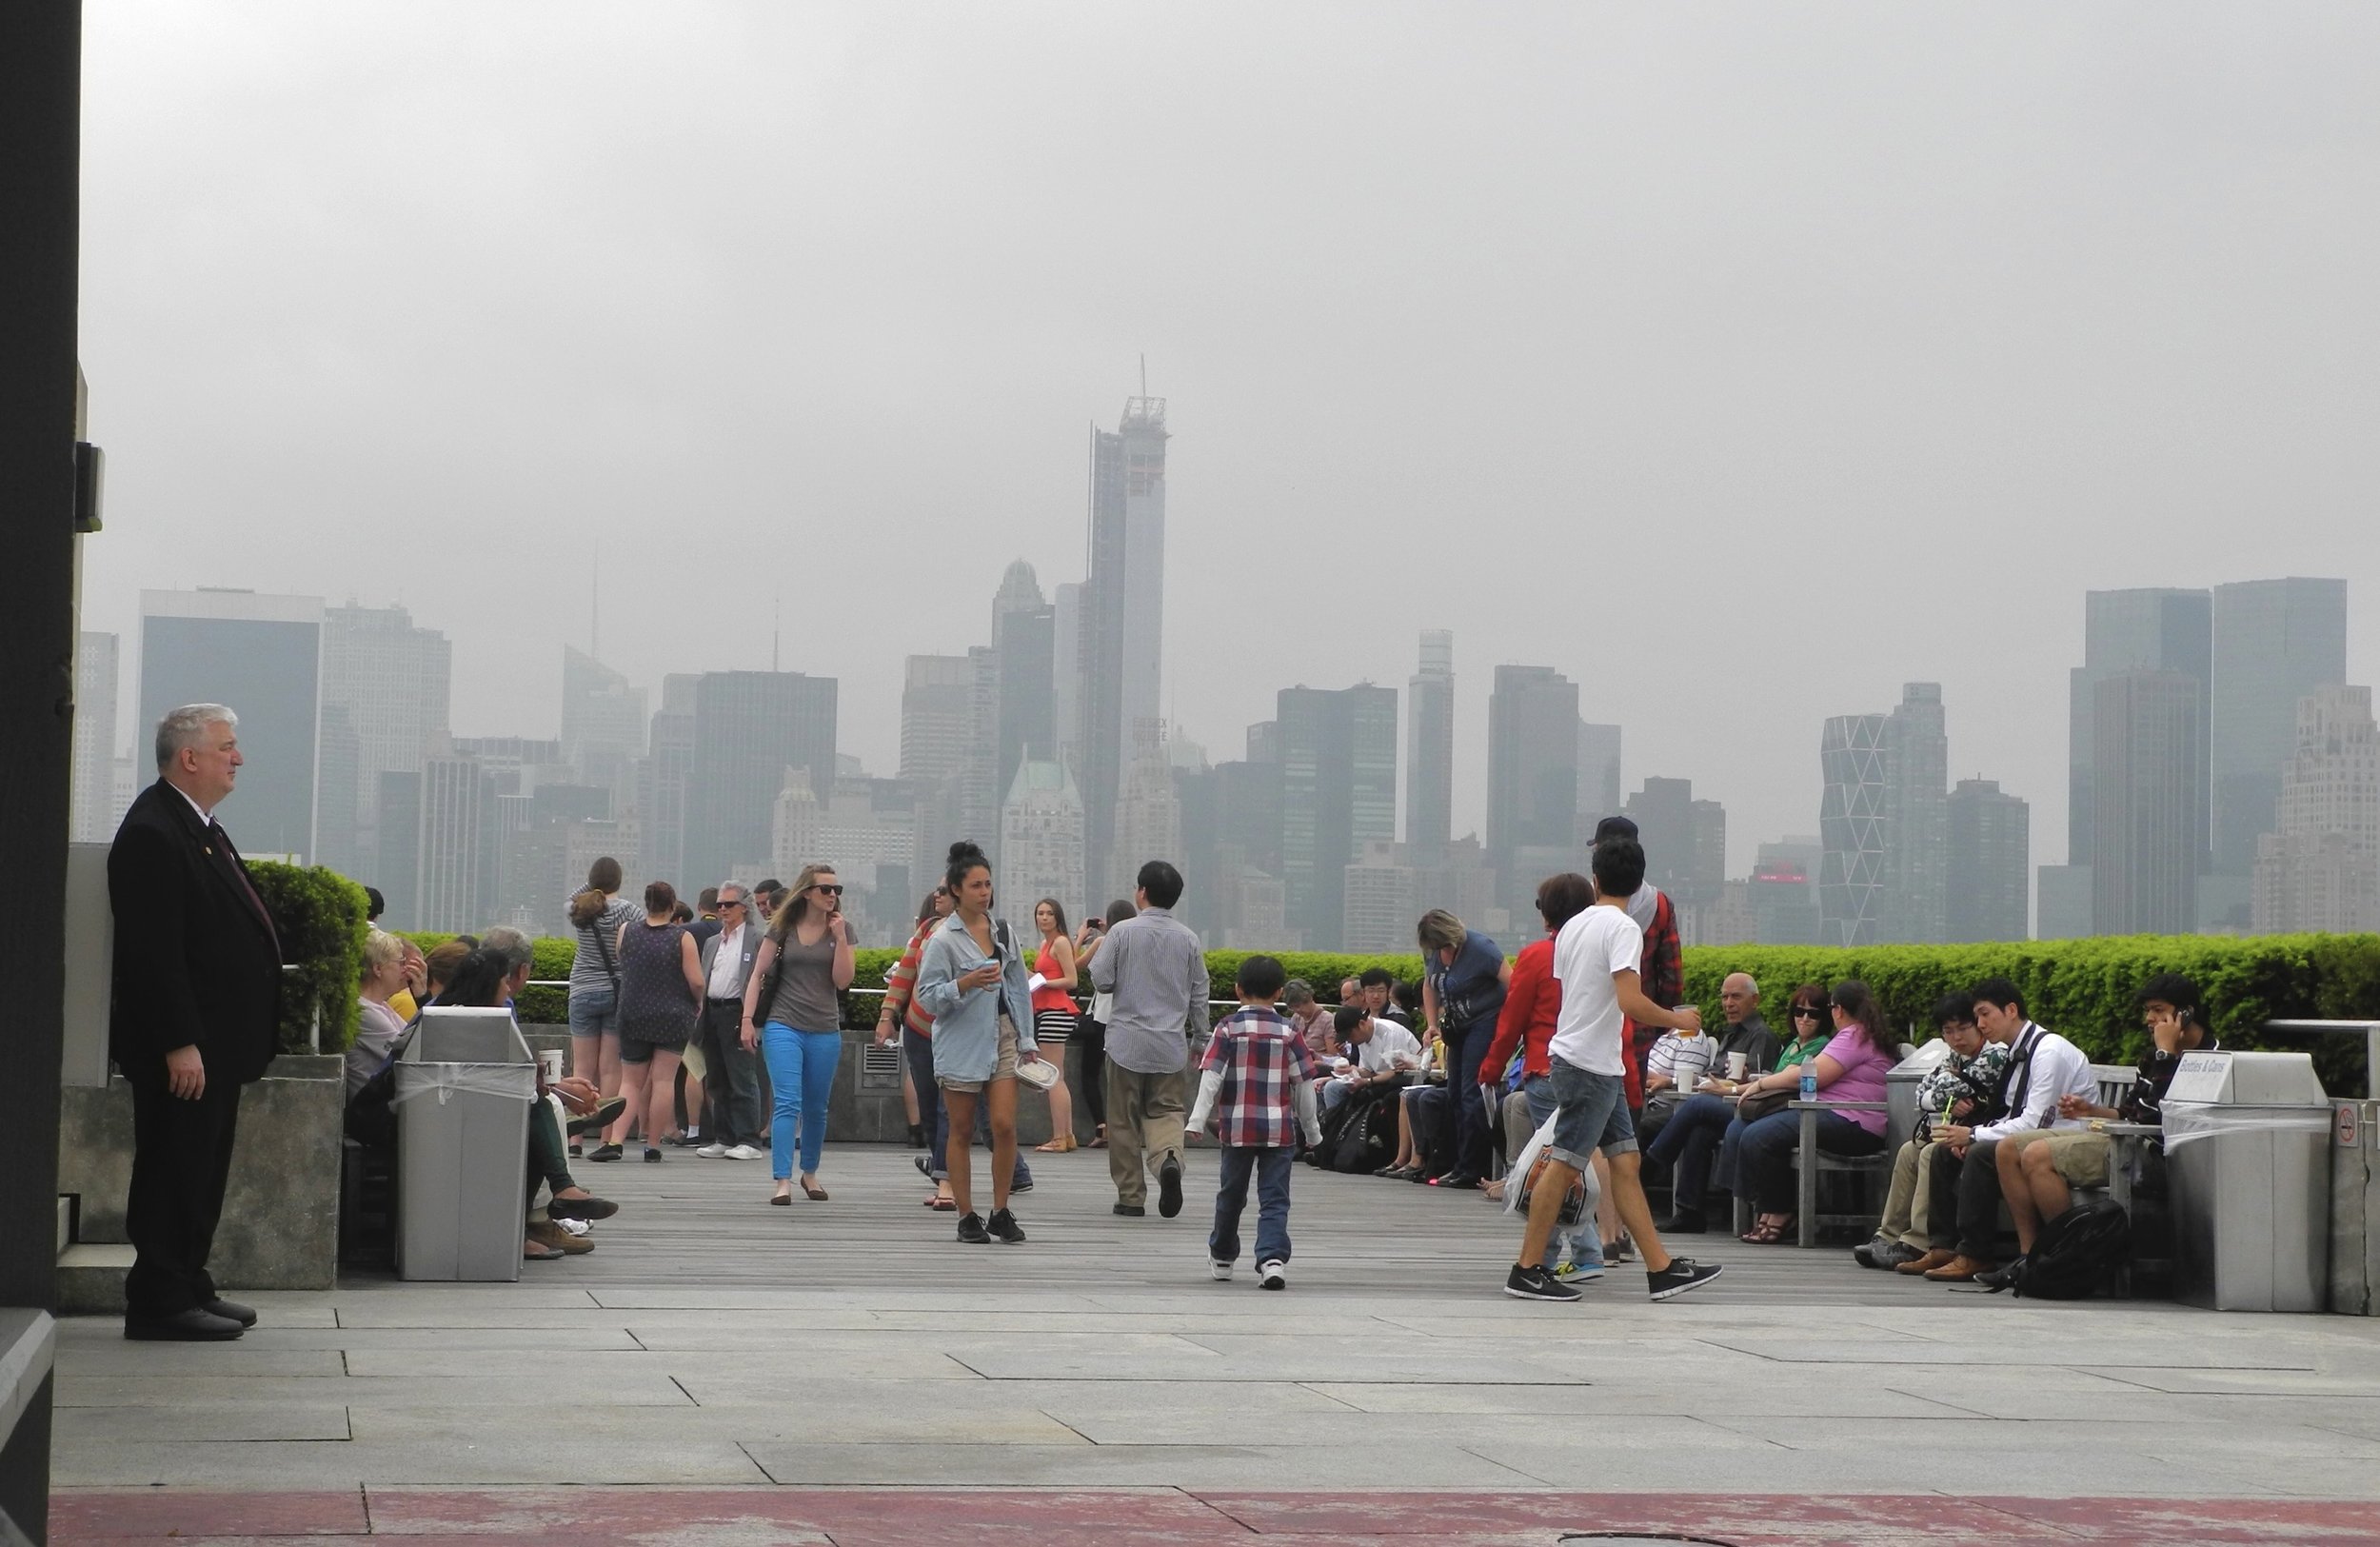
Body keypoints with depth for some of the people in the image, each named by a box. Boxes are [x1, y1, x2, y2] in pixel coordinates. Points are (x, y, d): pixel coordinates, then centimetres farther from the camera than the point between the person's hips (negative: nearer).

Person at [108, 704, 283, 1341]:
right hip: (183, 1047, -10)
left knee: (202, 1172, 14)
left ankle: (188, 1288, 22)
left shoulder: (201, 828, 16)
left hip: (217, 1042, 10)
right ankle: (159, 1303, -1)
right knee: (174, 1170, -5)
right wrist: (179, 1044, -23)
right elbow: (153, 952, -21)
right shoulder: (151, 833, -16)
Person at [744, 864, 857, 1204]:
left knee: (816, 1108, 11)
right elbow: (758, 974, 4)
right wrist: (748, 1019, -3)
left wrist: (839, 937, -10)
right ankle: (783, 1182, -16)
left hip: (825, 1031, 2)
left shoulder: (842, 929, 5)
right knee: (787, 1103, -13)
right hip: (783, 1026, -2)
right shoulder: (783, 928, 2)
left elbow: (842, 980, -3)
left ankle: (810, 1172, 30)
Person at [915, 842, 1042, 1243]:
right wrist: (965, 984, -26)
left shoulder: (1002, 932, 7)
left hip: (1002, 1037, 4)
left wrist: (1027, 1039, 12)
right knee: (961, 1132, 5)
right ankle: (967, 1217, 13)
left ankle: (1000, 1213, 5)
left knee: (1005, 1125, -6)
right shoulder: (943, 939, -8)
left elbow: (1019, 987, 14)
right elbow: (928, 997, -11)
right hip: (961, 1043, -4)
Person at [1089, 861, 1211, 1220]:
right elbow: (1199, 994, 8)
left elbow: (1101, 980, -7)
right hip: (1171, 1043, 2)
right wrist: (1200, 1037, 18)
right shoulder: (1188, 939, 3)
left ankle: (1131, 1196, 9)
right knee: (1165, 1112, 9)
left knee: (1124, 1120, 7)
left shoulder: (1123, 932, -7)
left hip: (1127, 1041, -2)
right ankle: (1169, 1157, -22)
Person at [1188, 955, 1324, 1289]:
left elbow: (1211, 1077, -9)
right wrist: (1311, 1129, 13)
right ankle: (1273, 1257, -20)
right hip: (1279, 1130, 0)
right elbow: (1304, 1084, 4)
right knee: (1274, 1199, -2)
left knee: (1231, 1194, 15)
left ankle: (1222, 1255, 32)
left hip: (1237, 1127, 0)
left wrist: (1198, 1119, -11)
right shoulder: (1289, 1034, 1)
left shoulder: (1228, 1030, -1)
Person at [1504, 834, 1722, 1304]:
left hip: (1570, 1054, 9)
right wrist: (1678, 1018, -8)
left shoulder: (1573, 927, 12)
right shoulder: (1623, 929, -14)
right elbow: (1631, 1002, -23)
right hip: (1592, 1065, -9)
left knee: (1625, 1162, 8)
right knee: (1564, 1164, -5)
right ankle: (1527, 1271, -1)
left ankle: (1662, 1269, 8)